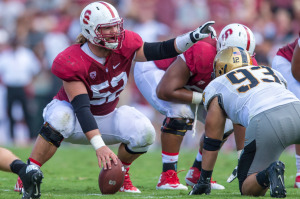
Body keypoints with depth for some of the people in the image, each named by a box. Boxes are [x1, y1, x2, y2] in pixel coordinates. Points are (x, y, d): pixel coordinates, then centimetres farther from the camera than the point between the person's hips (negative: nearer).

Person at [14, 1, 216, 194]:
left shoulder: (124, 45, -17)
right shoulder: (73, 63, -31)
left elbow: (162, 50, -12)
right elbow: (81, 108, -37)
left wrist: (194, 36, -28)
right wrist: (99, 146, -46)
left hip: (106, 117, 5)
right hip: (76, 119, -5)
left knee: (144, 133, -22)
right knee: (59, 119, -40)